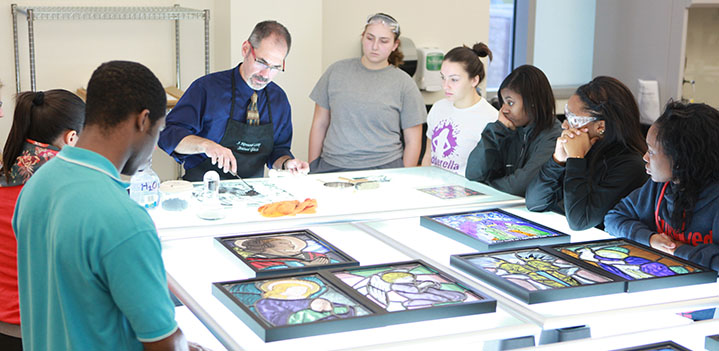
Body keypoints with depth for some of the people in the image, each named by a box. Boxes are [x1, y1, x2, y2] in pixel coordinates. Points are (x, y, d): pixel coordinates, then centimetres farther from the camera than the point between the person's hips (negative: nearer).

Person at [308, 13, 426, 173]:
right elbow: (319, 124, 13)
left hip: (383, 168, -1)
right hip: (332, 166, 2)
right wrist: (312, 169, 9)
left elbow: (412, 141, 5)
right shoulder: (337, 71, 9)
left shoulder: (404, 84, 4)